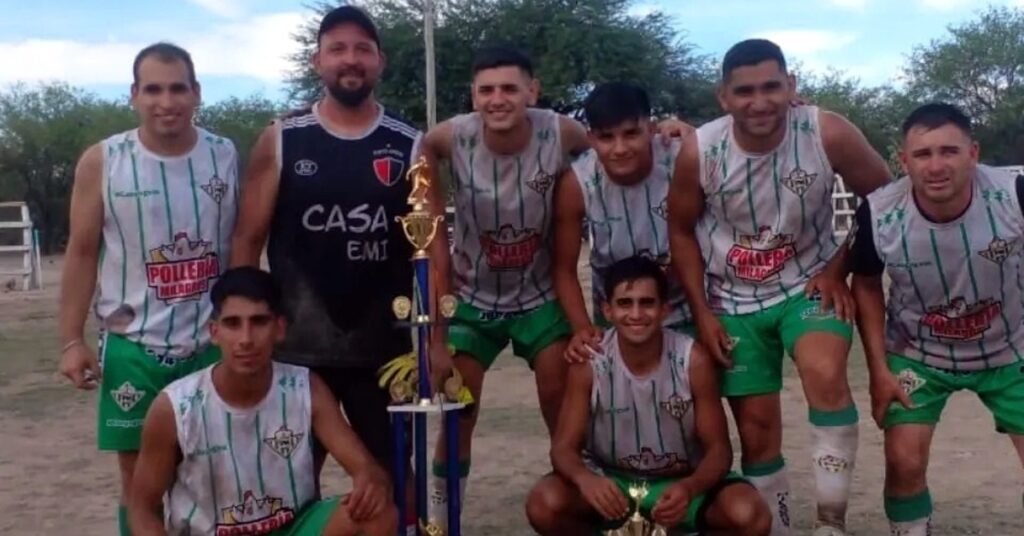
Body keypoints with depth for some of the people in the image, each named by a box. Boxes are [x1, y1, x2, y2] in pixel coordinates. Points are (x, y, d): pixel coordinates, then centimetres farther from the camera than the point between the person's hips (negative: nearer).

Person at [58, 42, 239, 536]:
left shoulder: (226, 157, 0)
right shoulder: (101, 162, -4)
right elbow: (82, 253, 0)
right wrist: (72, 340, -4)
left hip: (213, 344, 1)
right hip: (132, 346, -1)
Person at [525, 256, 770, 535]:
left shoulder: (693, 360, -19)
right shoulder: (588, 362, -17)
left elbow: (718, 448, -14)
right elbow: (564, 447, -15)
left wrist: (689, 488, -37)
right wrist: (585, 478, -40)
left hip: (681, 482, 0)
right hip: (610, 480, 0)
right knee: (544, 506, -28)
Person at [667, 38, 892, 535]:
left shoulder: (829, 134, -21)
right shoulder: (699, 152, -19)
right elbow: (681, 230, -3)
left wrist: (838, 269, -9)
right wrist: (701, 312, -6)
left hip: (809, 284, -1)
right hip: (734, 300, 1)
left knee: (825, 376, -28)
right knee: (756, 428, 5)